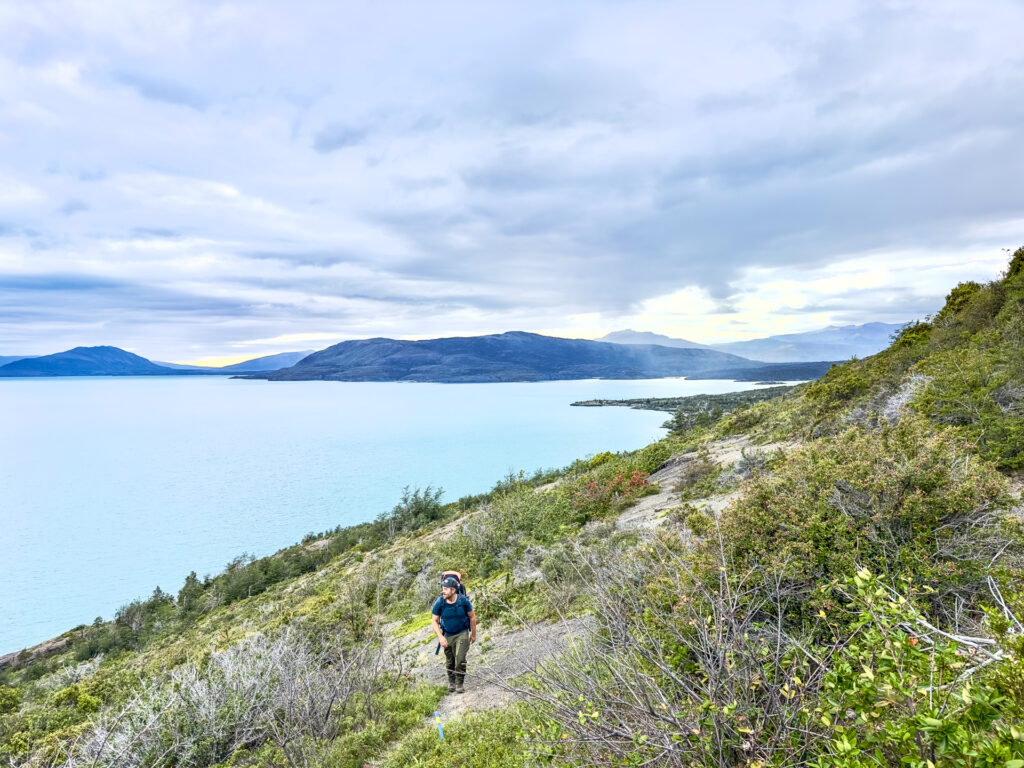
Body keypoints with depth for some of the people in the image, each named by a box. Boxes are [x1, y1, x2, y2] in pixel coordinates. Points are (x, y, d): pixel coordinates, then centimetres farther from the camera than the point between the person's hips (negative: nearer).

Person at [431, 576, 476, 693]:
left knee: (460, 660, -12)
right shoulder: (439, 603, -20)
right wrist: (440, 637, -18)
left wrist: (473, 634, 3)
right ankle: (451, 682, 37)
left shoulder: (463, 600, -21)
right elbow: (435, 621, -7)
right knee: (449, 662, 12)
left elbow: (472, 617, -6)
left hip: (462, 634, -2)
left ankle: (460, 683, 10)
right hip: (447, 635, 2)